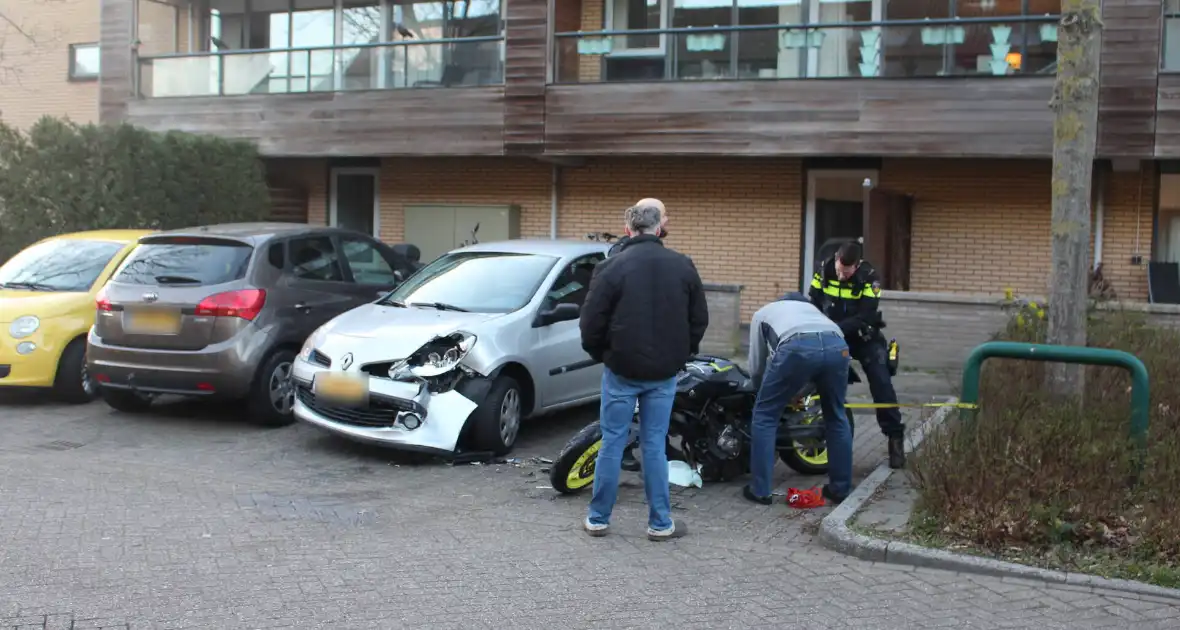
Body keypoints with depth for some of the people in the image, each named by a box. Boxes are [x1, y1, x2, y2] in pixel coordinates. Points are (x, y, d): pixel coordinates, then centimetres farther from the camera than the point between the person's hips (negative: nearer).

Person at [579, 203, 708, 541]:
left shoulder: (612, 267, -11)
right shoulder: (683, 266, 0)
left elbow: (591, 322, -9)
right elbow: (699, 319, 6)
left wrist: (601, 354, 9)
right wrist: (682, 354, 20)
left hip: (622, 370, -2)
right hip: (664, 373, 3)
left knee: (613, 443, 6)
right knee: (655, 446, 9)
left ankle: (598, 519, 15)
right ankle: (660, 523, 12)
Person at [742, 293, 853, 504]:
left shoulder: (762, 313, 36)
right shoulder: (808, 306, 46)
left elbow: (756, 366, 33)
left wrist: (764, 388, 53)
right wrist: (801, 389, 56)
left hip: (797, 347, -4)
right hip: (837, 345, 4)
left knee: (765, 416, 13)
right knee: (836, 417, 24)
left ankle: (759, 490, 12)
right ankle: (841, 489, 29)